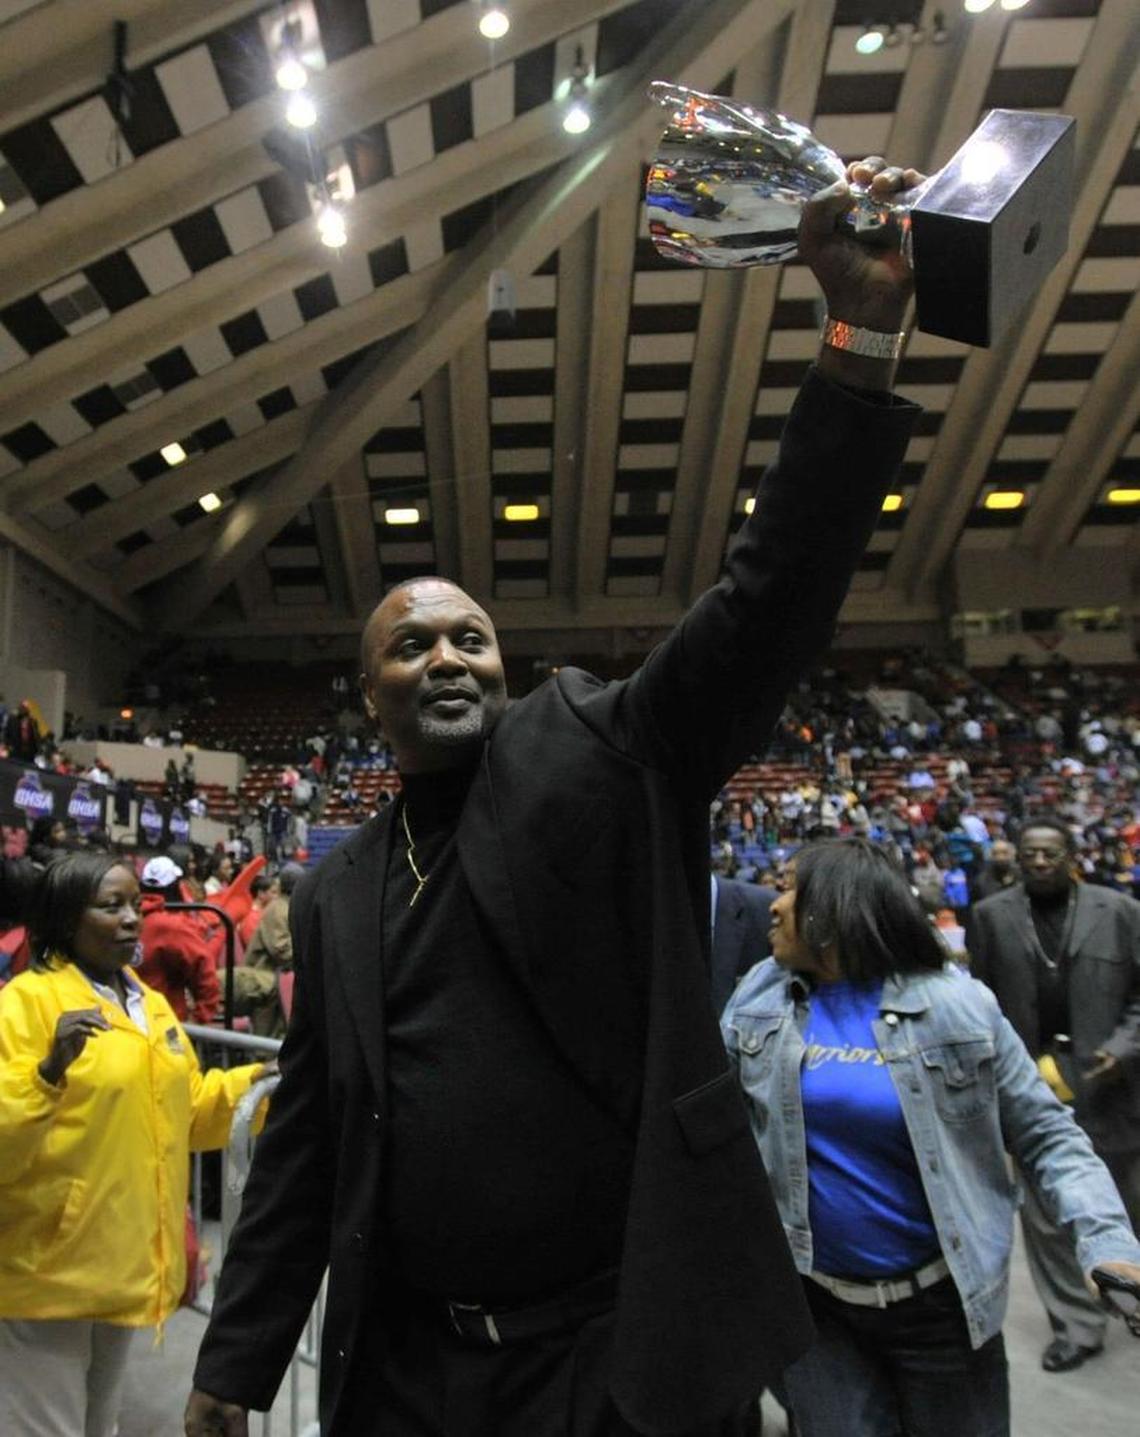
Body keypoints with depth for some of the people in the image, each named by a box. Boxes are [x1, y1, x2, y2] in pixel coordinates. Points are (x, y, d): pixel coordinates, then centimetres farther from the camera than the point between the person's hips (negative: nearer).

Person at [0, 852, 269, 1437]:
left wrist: (260, 1082, 4)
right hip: (48, 1272, -7)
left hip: (127, 1263, 7)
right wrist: (49, 1072, -40)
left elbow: (186, 1111, 16)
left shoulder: (150, 1005, 8)